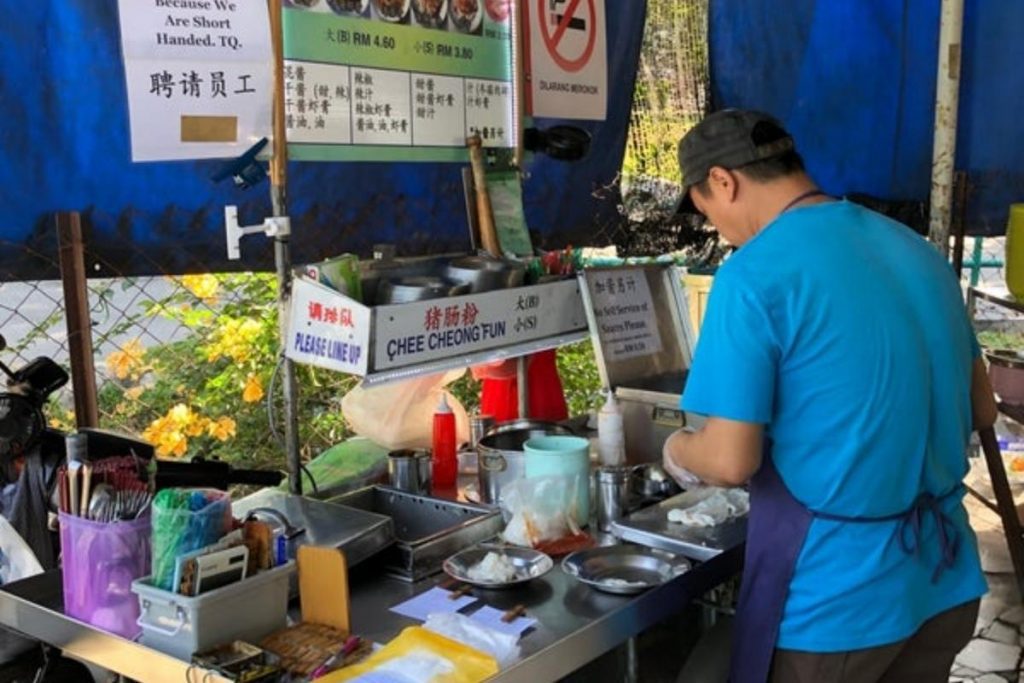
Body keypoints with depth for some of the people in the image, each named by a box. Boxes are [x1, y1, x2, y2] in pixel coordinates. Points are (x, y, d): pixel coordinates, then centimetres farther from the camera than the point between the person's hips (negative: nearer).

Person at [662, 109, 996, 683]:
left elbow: (732, 462, -18)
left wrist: (680, 451, 3)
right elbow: (982, 410, 13)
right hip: (945, 581, 7)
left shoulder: (754, 276, -17)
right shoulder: (917, 248, 5)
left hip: (837, 598, -7)